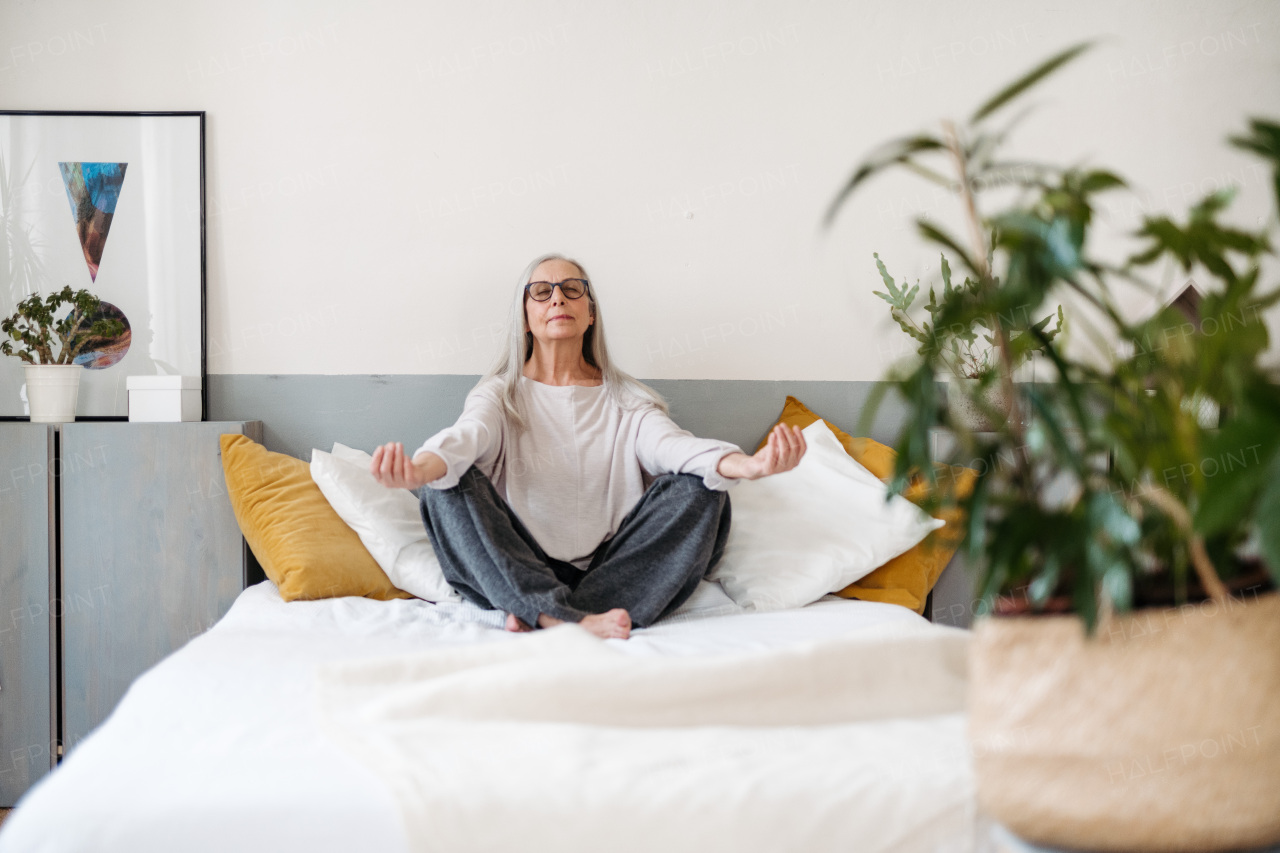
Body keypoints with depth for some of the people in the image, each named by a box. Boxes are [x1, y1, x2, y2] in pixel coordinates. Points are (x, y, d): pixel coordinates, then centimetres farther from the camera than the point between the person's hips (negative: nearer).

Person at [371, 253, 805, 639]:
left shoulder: (625, 400, 12)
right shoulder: (501, 394, 8)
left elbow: (670, 444, -10)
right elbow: (467, 436, -16)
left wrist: (747, 465, -34)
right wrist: (417, 469, -42)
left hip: (611, 573, 1)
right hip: (520, 575, -1)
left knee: (698, 489, -19)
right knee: (448, 482, -22)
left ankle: (547, 621, -30)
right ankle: (571, 622, -37)